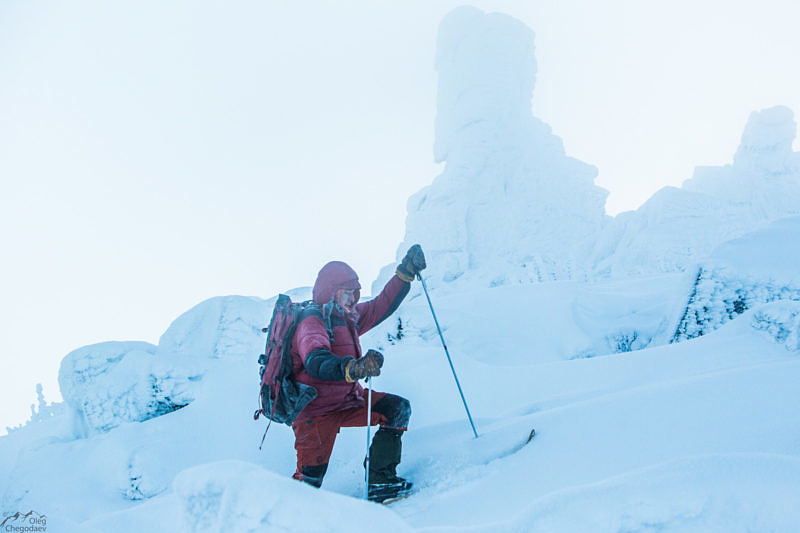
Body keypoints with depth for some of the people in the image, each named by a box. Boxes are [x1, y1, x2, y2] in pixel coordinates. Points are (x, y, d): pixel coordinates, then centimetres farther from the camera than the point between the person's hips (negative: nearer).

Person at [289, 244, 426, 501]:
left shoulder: (349, 317, 5)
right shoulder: (311, 324, -21)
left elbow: (381, 306, 17)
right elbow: (316, 363, -41)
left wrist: (406, 272, 9)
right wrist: (353, 368, -59)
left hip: (347, 401, 8)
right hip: (315, 411, -8)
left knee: (397, 408, -3)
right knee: (312, 476, -13)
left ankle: (380, 481, -1)